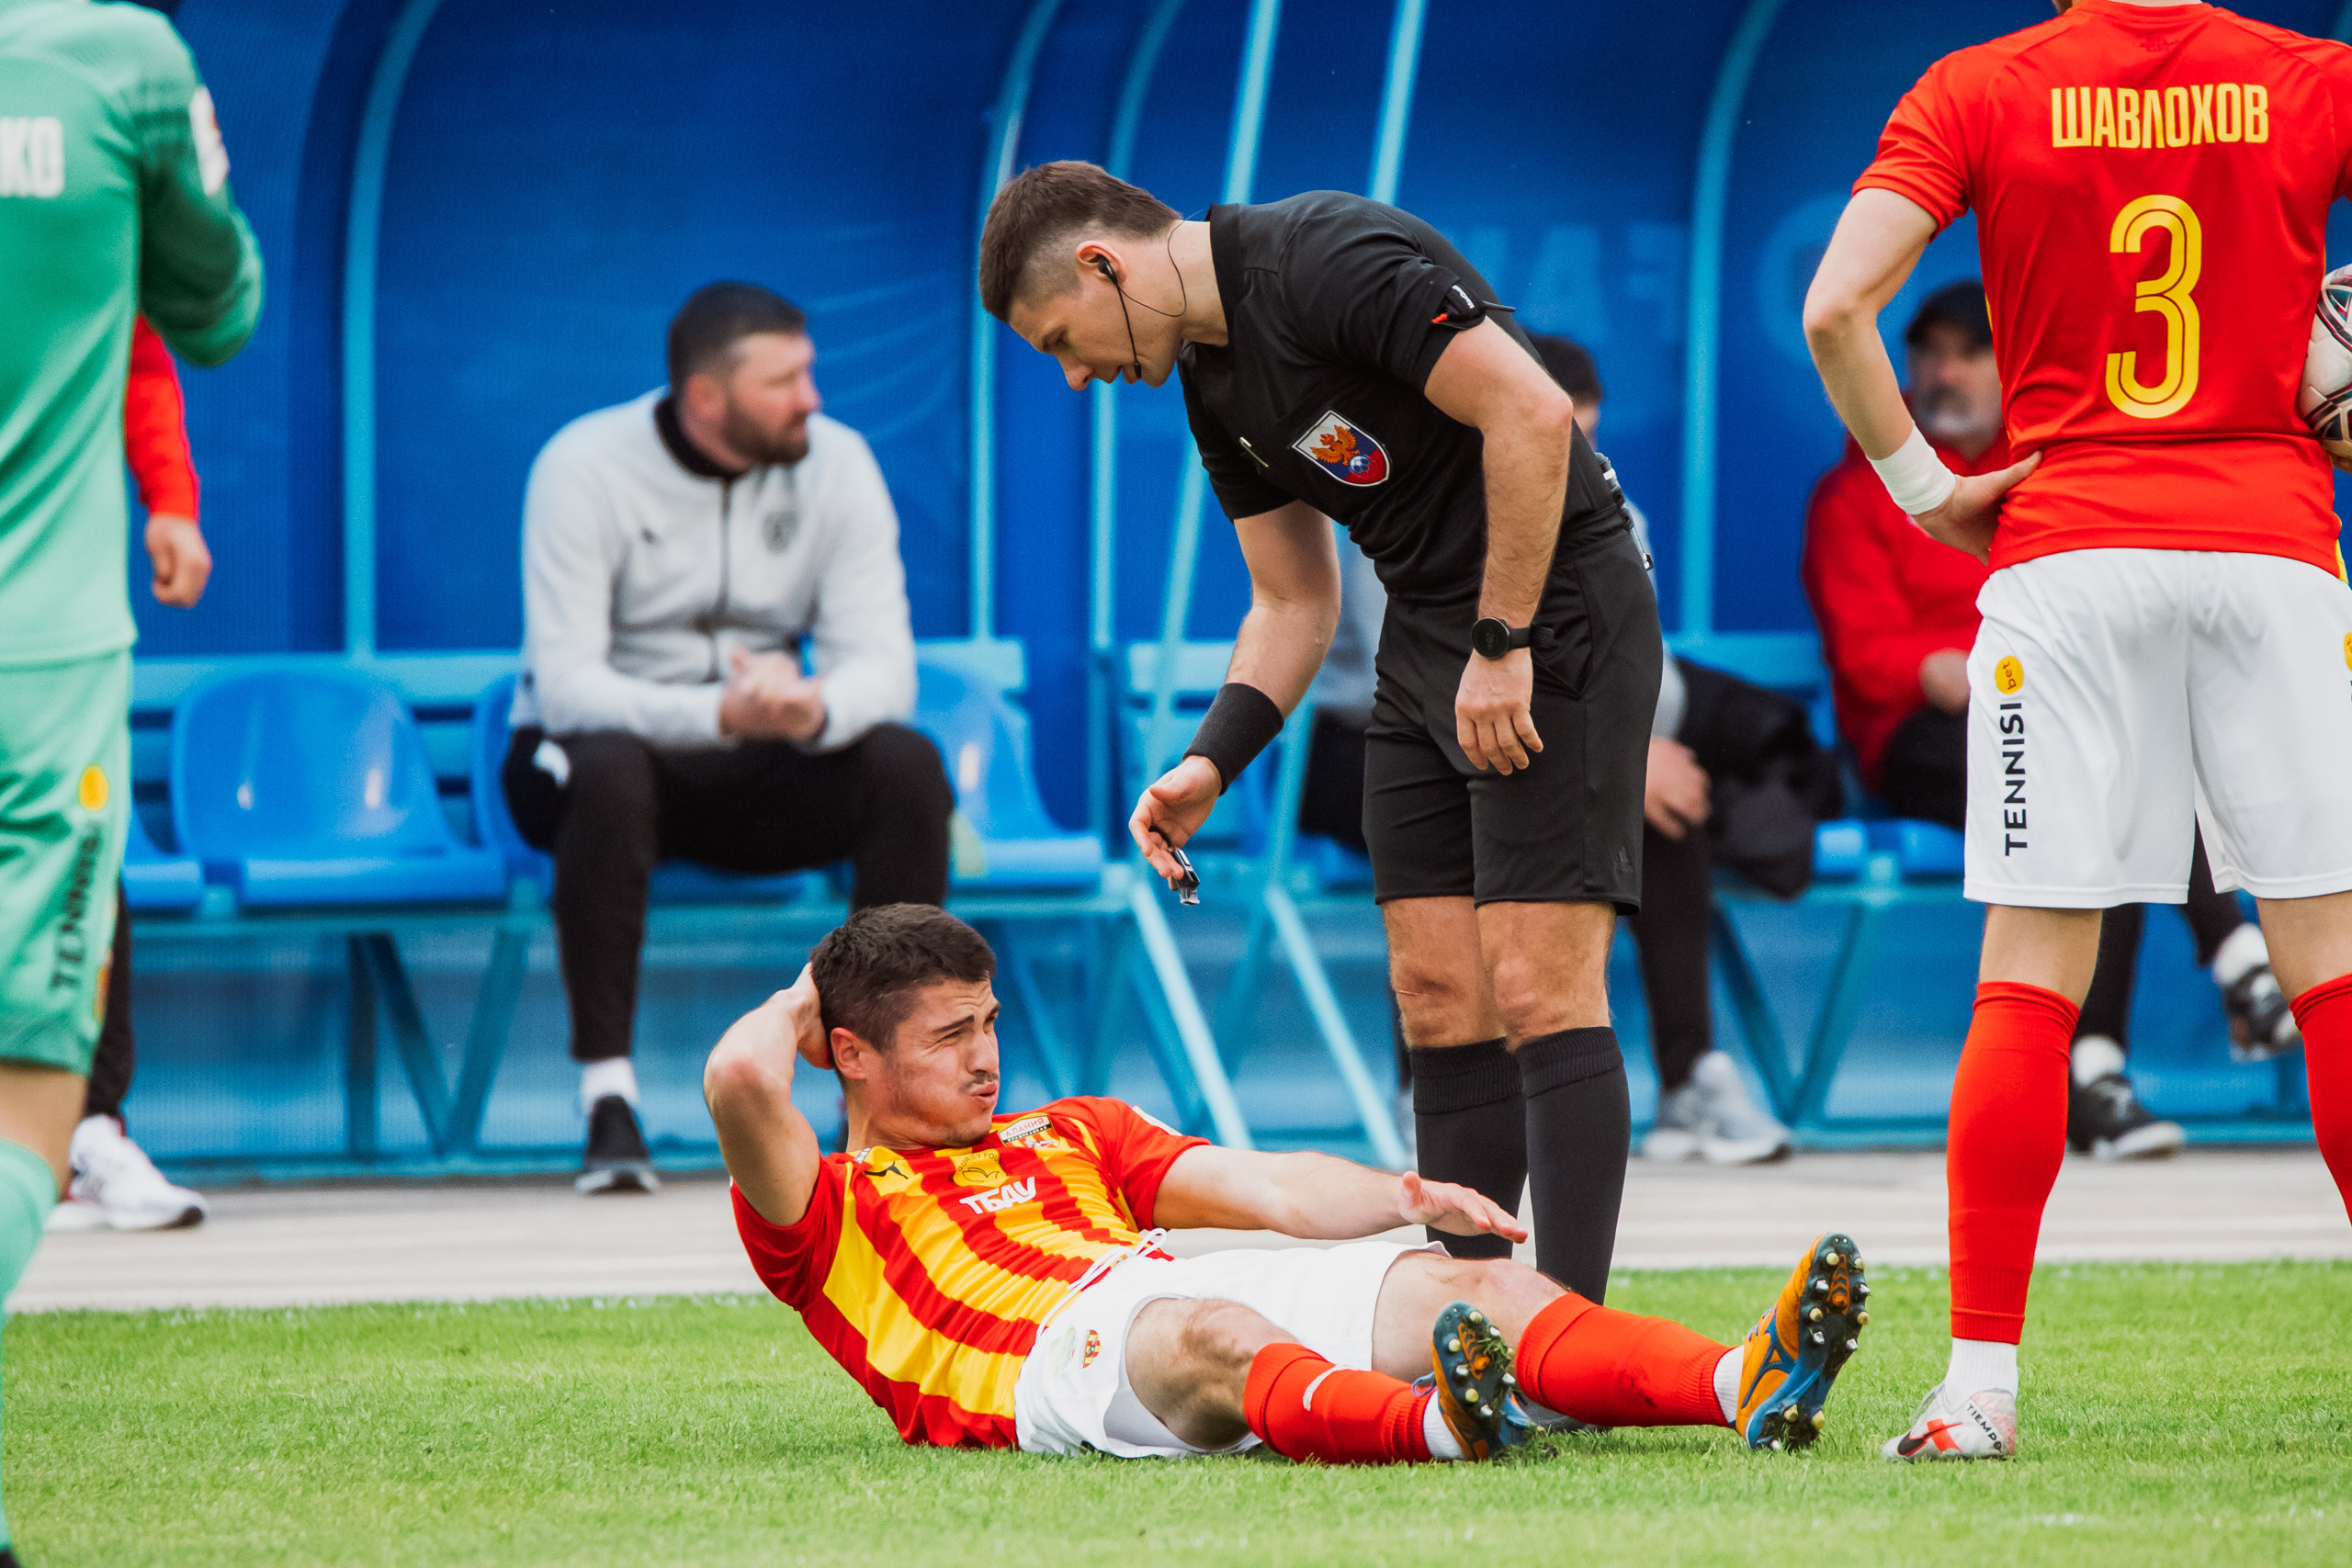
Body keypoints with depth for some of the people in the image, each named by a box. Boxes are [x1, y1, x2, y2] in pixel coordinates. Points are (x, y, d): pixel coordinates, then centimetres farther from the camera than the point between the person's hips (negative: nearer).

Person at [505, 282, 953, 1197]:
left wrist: (816, 710, -37)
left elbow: (883, 665, -12)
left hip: (760, 777, 3)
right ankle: (607, 1100, -35)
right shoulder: (587, 468, -16)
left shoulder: (835, 463, -6)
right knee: (606, 769, -39)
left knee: (906, 765, -26)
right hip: (601, 748, -3)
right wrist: (719, 713, -40)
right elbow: (565, 683, -23)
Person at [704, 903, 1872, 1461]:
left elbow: (1266, 1190, 25)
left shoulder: (1070, 1136, 39)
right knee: (1217, 1337, -41)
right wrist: (796, 1009, 21)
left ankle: (1743, 1386, -45)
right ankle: (1439, 1426, -72)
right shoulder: (827, 1211, 20)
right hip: (1052, 1342, -6)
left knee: (1468, 1282, -19)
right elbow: (737, 1079, -2)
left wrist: (1399, 1200, 6)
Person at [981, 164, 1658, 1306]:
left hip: (1552, 611, -9)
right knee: (1436, 994, 6)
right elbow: (1293, 600, 19)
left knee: (1538, 989, -13)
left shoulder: (1328, 260, -18)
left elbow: (1531, 413, -24)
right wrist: (1212, 762, 5)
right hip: (1424, 640, 9)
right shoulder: (1211, 379, 12)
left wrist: (1502, 645, -21)